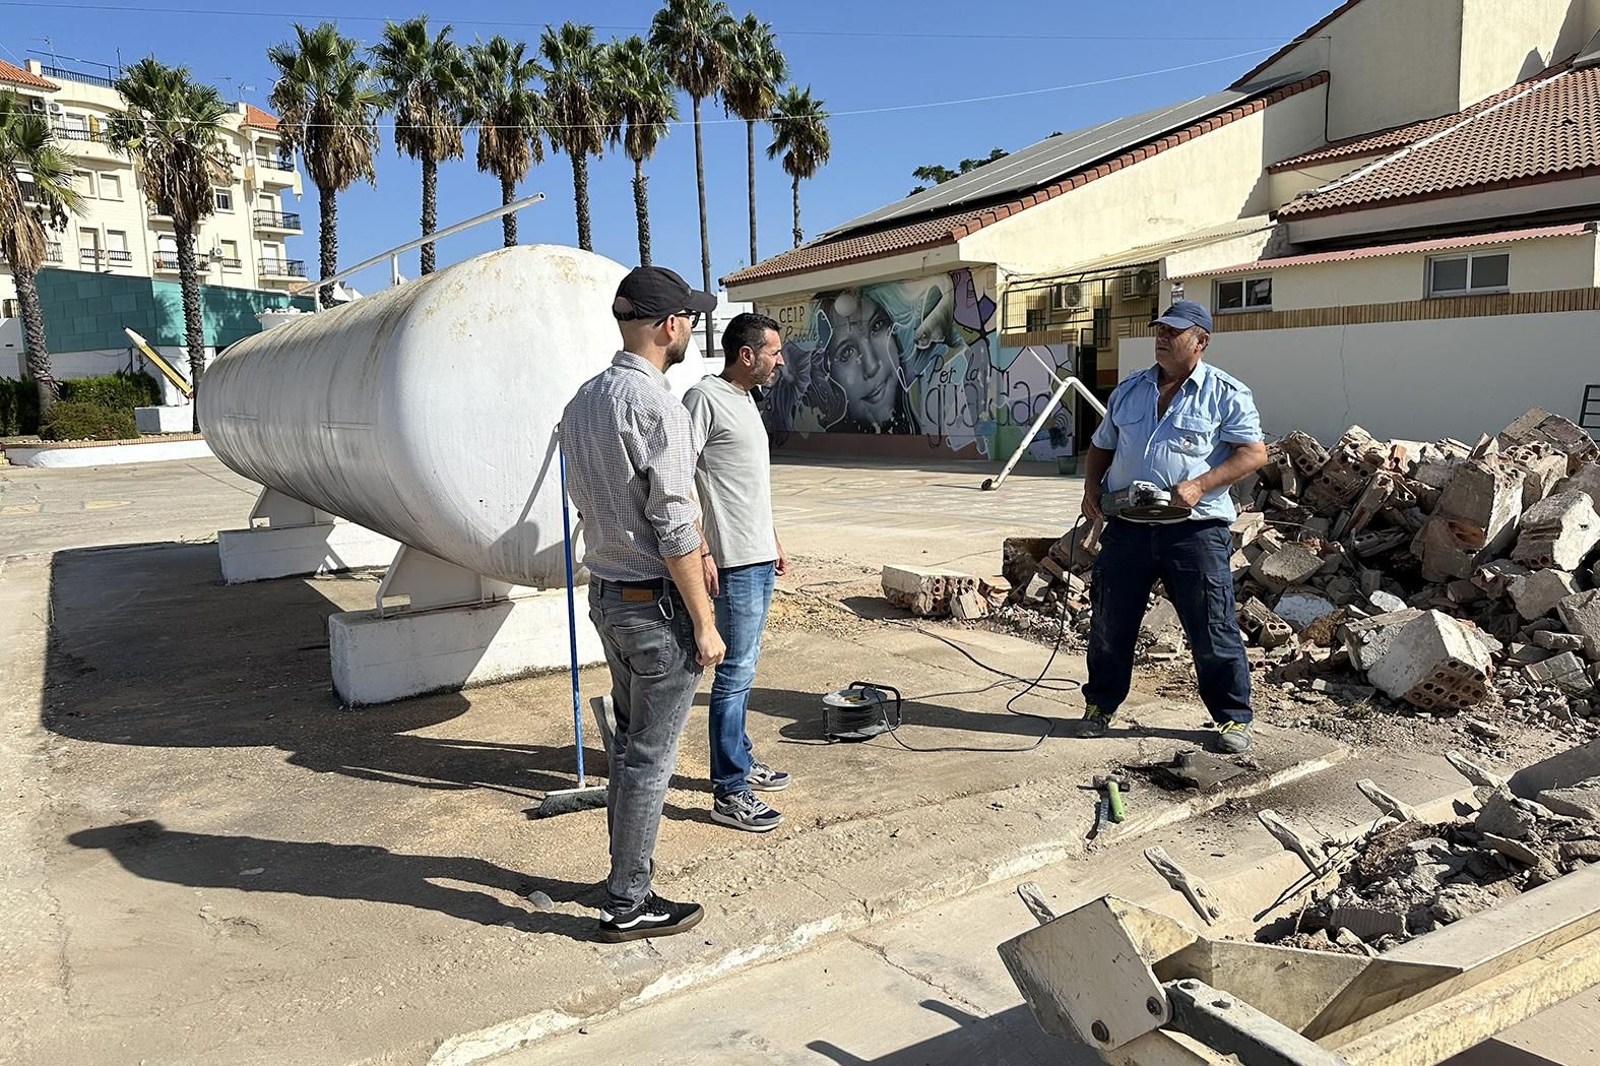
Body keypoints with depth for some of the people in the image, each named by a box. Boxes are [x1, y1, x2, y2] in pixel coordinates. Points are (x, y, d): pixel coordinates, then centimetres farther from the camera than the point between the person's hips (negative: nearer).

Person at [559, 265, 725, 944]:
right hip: (656, 604, -9)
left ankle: (625, 880, 32)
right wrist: (704, 624, -13)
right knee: (650, 759, 3)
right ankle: (627, 906, 15)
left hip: (605, 594, 9)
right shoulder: (656, 406, -19)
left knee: (628, 743, 19)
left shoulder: (583, 401, 9)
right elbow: (674, 531, -20)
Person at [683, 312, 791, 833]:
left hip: (759, 557, 10)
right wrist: (700, 552, -22)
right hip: (734, 561, -9)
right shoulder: (705, 397, -13)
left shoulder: (744, 400, 16)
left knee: (742, 667, 18)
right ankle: (729, 792, 4)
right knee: (736, 672, -4)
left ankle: (740, 761, 31)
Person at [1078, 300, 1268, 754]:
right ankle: (1100, 705, 27)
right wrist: (1091, 487, 4)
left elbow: (1254, 452, -7)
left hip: (1195, 530, -4)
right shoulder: (1128, 391, 14)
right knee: (1109, 624, 10)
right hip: (1127, 528, 4)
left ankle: (1233, 717, 18)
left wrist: (1199, 485, -19)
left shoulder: (1226, 394, -1)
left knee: (1213, 631, 2)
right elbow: (1101, 446, 23)